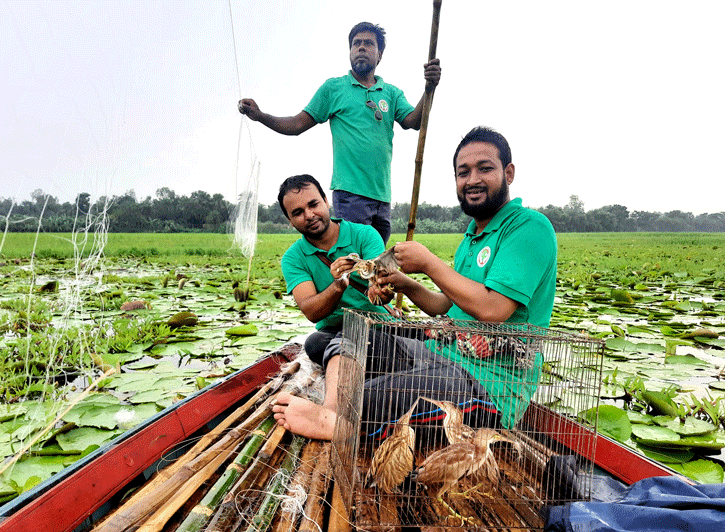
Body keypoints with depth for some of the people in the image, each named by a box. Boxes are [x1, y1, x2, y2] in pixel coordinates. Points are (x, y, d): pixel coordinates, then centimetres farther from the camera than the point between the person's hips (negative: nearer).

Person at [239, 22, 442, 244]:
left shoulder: (392, 93, 16)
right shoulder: (333, 87, 9)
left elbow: (414, 122, 0)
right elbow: (298, 124, 7)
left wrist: (429, 88, -17)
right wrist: (259, 116, -7)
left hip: (382, 194, 4)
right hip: (350, 192, -4)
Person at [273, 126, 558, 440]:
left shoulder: (530, 227, -11)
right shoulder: (473, 234, 18)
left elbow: (492, 310, -24)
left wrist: (427, 262, -14)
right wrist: (405, 285, 3)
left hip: (493, 384, -9)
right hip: (441, 355, 9)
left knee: (380, 394, -34)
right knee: (350, 340, -2)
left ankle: (331, 418, -7)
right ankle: (333, 413, -27)